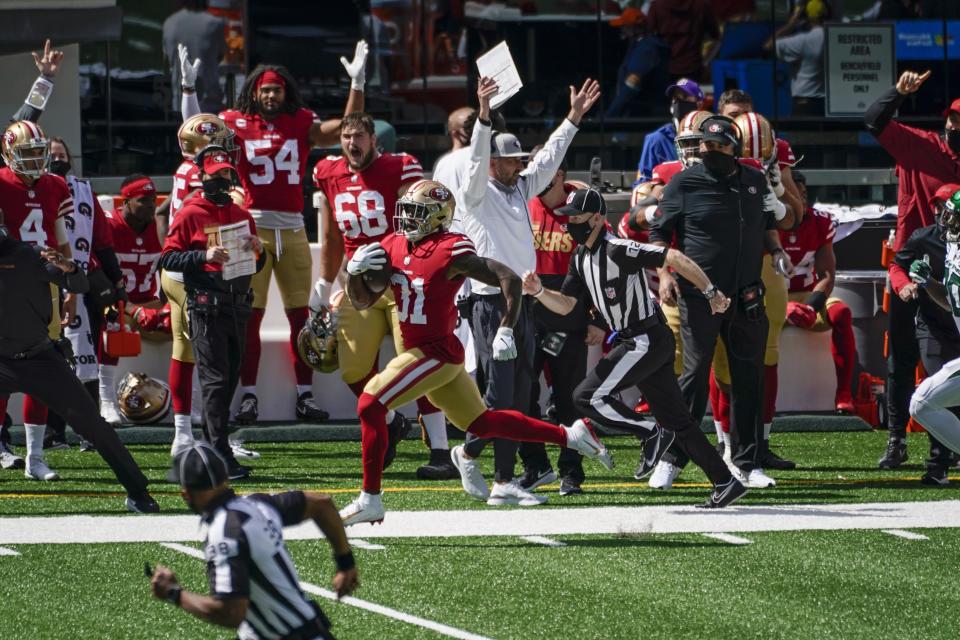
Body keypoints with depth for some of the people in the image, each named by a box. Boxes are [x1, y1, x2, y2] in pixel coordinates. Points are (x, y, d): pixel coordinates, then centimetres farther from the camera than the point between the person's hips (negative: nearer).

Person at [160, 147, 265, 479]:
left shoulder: (242, 216, 17)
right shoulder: (190, 215, 0)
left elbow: (257, 267, 23)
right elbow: (167, 258, -6)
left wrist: (257, 251, 0)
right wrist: (204, 256, -19)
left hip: (237, 306, 7)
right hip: (207, 306, -7)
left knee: (230, 378, 9)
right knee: (215, 378, -12)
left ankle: (210, 449, 16)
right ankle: (221, 456, -17)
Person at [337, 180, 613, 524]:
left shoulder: (451, 253, -17)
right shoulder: (394, 247, 6)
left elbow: (509, 279, -18)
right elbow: (363, 299, 12)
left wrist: (506, 330, -23)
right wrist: (356, 271, -9)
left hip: (437, 352, -9)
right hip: (418, 351, 9)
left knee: (370, 404, -16)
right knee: (482, 423, 19)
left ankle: (370, 500, -11)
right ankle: (570, 435, 29)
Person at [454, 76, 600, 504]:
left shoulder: (521, 189, 16)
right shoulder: (477, 194, -4)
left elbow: (549, 159, 18)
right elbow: (478, 158, -19)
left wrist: (574, 116, 12)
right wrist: (484, 116, -33)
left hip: (523, 302, 8)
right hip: (491, 303, -8)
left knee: (520, 395, 5)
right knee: (500, 393, -11)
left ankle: (504, 480, 8)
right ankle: (468, 452, 12)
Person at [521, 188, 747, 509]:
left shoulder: (618, 250, -19)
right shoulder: (581, 258, 10)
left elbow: (675, 258, -23)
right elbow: (564, 305, 14)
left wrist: (711, 293, -21)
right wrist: (539, 291, -5)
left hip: (647, 341, -10)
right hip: (632, 342, 10)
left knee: (588, 397, -13)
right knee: (676, 420, 11)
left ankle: (652, 434, -1)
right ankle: (725, 483, 14)